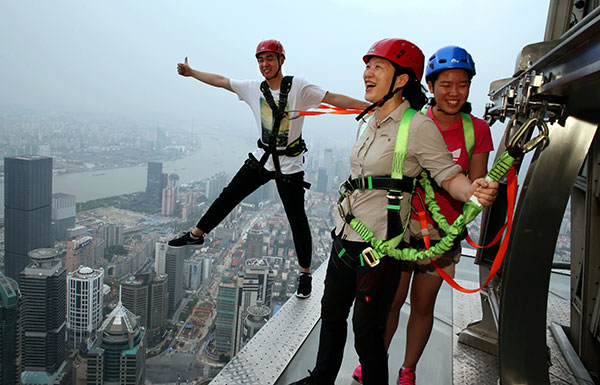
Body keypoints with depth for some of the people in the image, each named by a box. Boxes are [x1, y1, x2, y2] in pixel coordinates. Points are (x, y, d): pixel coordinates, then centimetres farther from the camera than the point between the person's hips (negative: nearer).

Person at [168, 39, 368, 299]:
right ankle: (196, 235, 32)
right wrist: (191, 72, 19)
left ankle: (305, 274, 16)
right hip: (262, 157, 5)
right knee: (228, 196, 12)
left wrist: (372, 105, -27)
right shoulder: (254, 88, 1)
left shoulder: (298, 86, -13)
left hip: (289, 164, -4)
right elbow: (220, 81, 12)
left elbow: (332, 98, -19)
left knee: (297, 219, 1)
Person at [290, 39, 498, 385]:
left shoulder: (418, 126, -13)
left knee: (367, 331, 1)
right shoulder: (371, 123, 10)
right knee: (332, 314, 21)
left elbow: (450, 176, -14)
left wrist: (474, 191, -35)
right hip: (346, 237, 8)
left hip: (381, 244, -8)